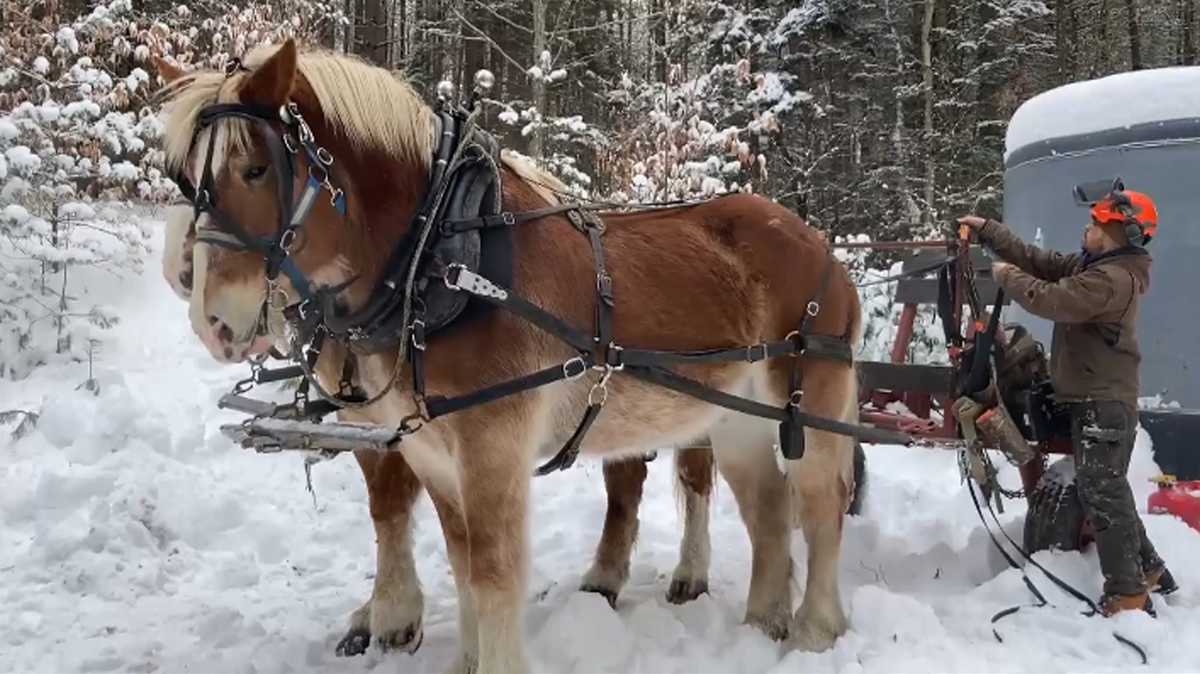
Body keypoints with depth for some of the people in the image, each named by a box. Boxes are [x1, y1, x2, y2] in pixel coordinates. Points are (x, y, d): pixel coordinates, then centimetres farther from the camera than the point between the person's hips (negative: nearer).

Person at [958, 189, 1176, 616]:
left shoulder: (1113, 278, -20)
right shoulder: (1091, 264, 12)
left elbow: (1051, 300, -26)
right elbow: (1038, 260, 14)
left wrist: (1007, 276, -11)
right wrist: (986, 230, 10)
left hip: (1105, 402, -11)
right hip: (1092, 397, 11)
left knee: (1101, 490, -10)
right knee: (1105, 488, 18)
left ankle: (1127, 595, -6)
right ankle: (1146, 568, 30)